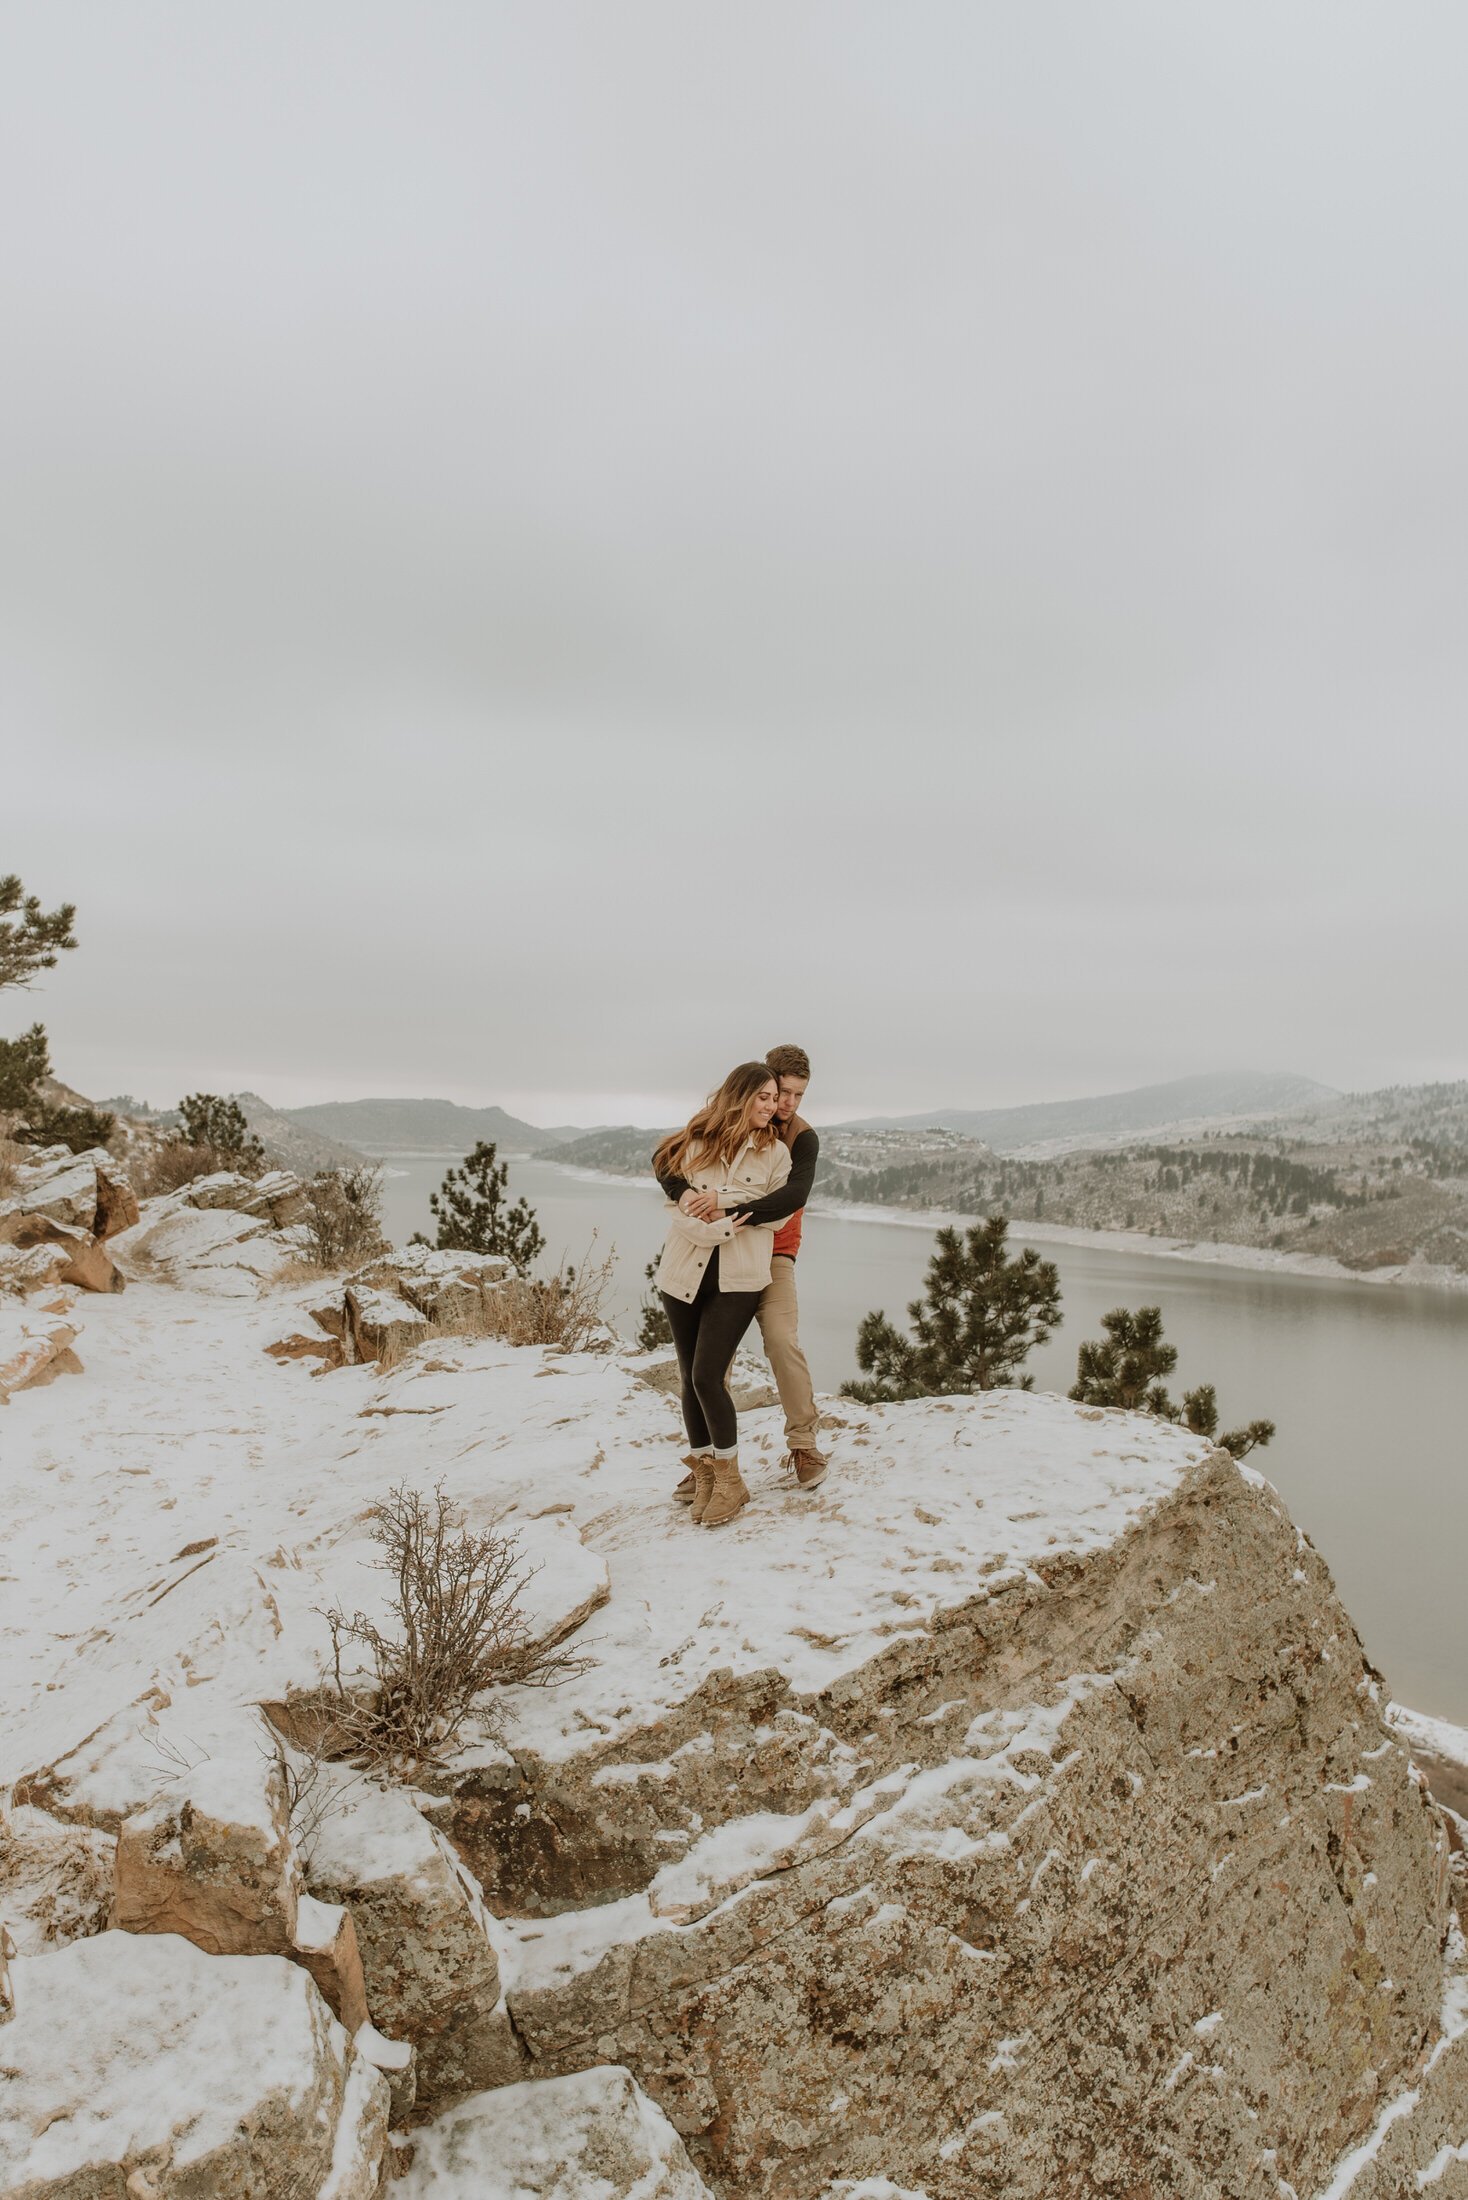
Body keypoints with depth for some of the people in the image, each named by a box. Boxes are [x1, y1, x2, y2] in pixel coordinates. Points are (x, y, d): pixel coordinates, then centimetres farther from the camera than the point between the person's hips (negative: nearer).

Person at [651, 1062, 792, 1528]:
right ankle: (703, 1476, 23)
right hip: (684, 1274, 2)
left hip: (737, 1279, -2)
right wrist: (725, 1228, -19)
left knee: (707, 1375, -10)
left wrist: (724, 1202, -10)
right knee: (690, 1378, 8)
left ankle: (729, 1481, 7)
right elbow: (680, 1209, -6)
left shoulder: (776, 1151, 1)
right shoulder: (697, 1141, -1)